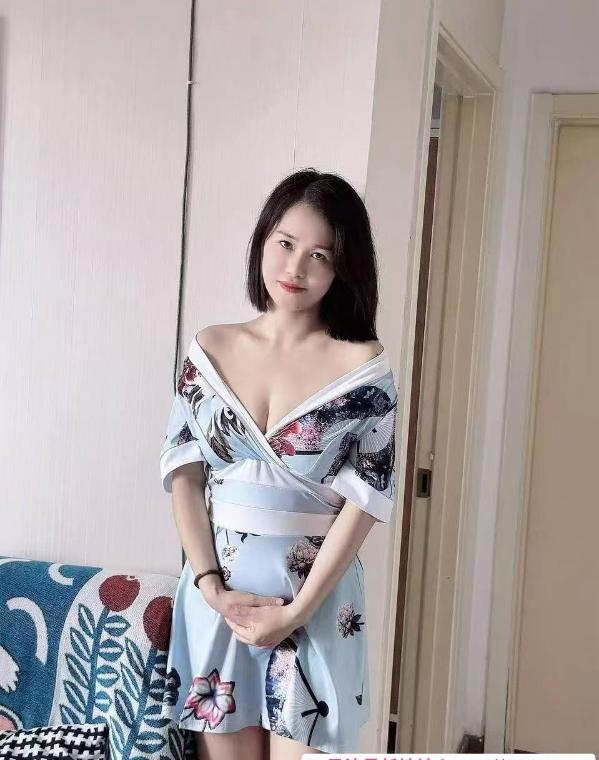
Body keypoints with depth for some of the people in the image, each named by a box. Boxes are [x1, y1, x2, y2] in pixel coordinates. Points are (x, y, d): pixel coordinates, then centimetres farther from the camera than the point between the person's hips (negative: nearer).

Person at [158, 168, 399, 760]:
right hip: (216, 593, 2)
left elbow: (364, 500, -7)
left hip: (316, 597, -2)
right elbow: (183, 474, 2)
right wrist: (211, 587, -9)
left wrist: (297, 610, -12)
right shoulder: (211, 349, 3)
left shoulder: (363, 364, -6)